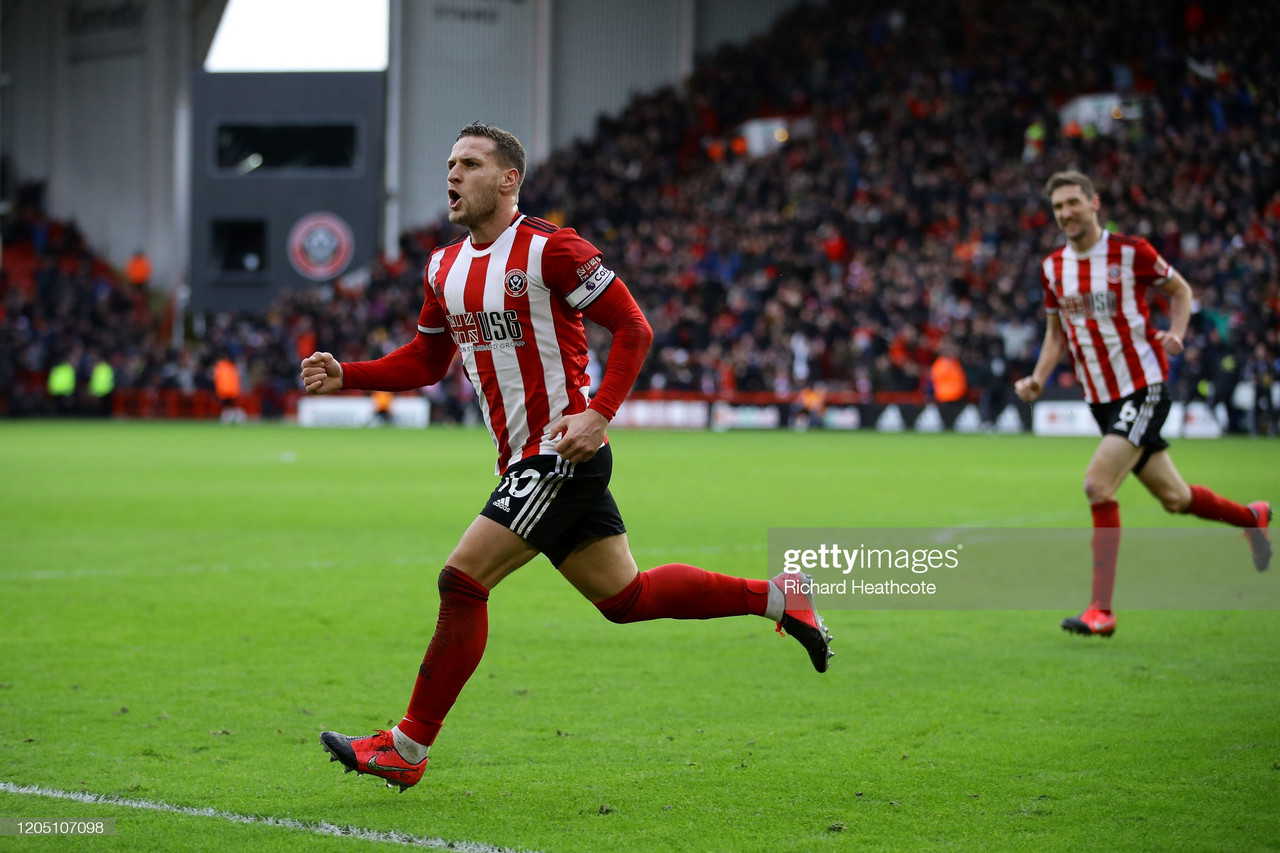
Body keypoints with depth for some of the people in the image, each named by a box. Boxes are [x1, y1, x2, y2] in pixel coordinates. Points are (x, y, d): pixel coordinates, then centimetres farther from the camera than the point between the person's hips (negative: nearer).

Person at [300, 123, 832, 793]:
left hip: (563, 454, -8)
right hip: (525, 462, 8)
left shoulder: (549, 249, -13)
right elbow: (427, 360, 21)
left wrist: (599, 414, -22)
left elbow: (633, 328, -12)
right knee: (626, 598, 13)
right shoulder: (444, 267, 11)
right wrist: (344, 375, 6)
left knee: (462, 581, -13)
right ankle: (775, 598, 27)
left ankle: (407, 750, -6)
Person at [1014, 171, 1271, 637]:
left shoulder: (1131, 252, -9)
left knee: (1098, 483, -21)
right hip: (1100, 400, 6)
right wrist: (1037, 379, 1)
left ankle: (1101, 610, -17)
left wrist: (1175, 332, -12)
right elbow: (1056, 332, 17)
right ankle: (1252, 517, 42)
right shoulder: (1053, 268, 5)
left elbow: (1180, 289, 6)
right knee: (1174, 498, 12)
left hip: (1143, 387, -6)